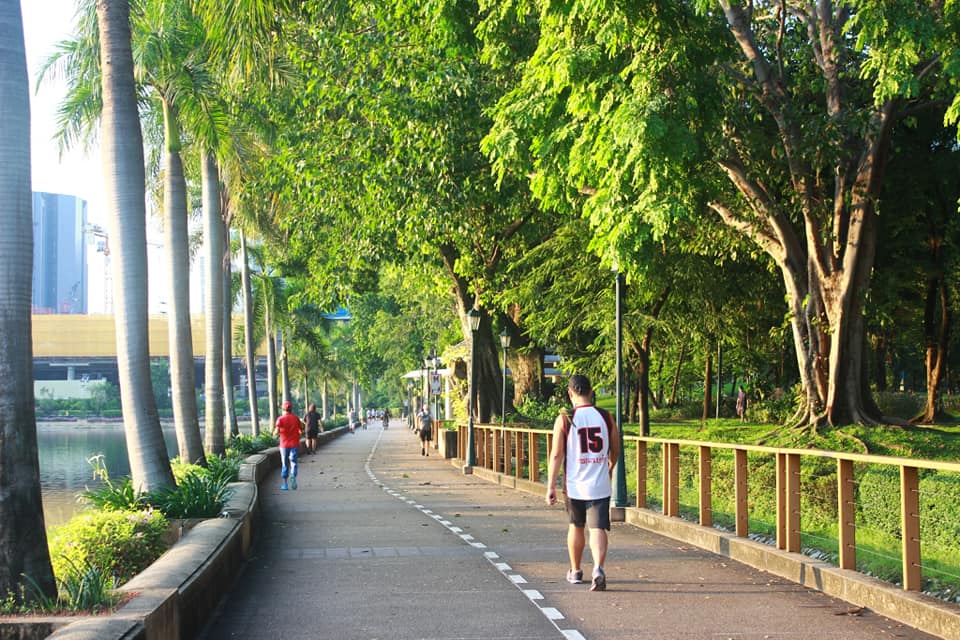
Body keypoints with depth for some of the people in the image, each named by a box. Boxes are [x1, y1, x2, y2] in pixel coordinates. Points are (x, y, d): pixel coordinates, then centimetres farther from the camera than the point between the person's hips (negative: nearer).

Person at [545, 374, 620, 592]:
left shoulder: (564, 419, -6)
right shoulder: (605, 416, 1)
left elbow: (556, 454, -9)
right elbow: (615, 450, 11)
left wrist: (551, 487, -5)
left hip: (575, 485, 0)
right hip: (600, 485, 0)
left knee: (576, 527, 18)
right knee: (598, 528, -2)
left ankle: (575, 572, 31)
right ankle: (598, 568, -24)